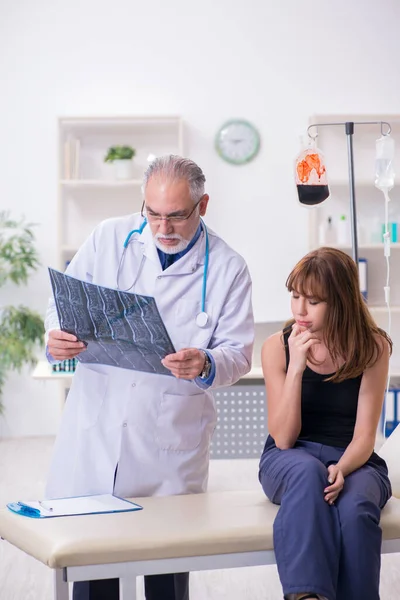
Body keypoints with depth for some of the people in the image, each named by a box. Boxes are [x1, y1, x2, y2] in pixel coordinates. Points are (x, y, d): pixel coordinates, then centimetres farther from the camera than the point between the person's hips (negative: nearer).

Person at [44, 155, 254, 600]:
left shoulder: (227, 269, -1)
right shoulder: (109, 238, 4)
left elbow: (238, 354, -2)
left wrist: (206, 366, -24)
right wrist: (57, 338, -15)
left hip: (171, 438, -1)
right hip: (96, 423, 2)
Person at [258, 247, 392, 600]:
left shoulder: (373, 348, -4)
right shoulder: (277, 348, -3)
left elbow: (364, 436, -8)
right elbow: (283, 439, -9)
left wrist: (341, 469, -30)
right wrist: (296, 366, -19)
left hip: (353, 462, 0)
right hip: (289, 461, 0)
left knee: (355, 508, -36)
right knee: (308, 472, -37)